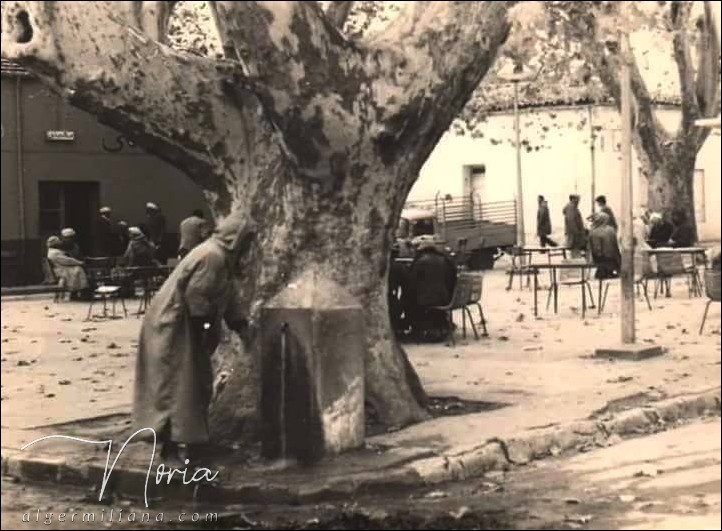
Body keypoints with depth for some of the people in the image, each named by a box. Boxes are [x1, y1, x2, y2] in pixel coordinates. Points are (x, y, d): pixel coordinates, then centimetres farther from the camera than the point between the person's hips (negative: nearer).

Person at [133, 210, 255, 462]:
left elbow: (230, 297, 18)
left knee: (197, 385, 14)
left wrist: (242, 329, 14)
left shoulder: (223, 257, 11)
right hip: (172, 327, -11)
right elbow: (195, 297, -24)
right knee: (177, 387, -9)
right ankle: (170, 446, -6)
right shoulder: (212, 257, -21)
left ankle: (194, 440, 22)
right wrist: (202, 333, -17)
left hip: (185, 327, 11)